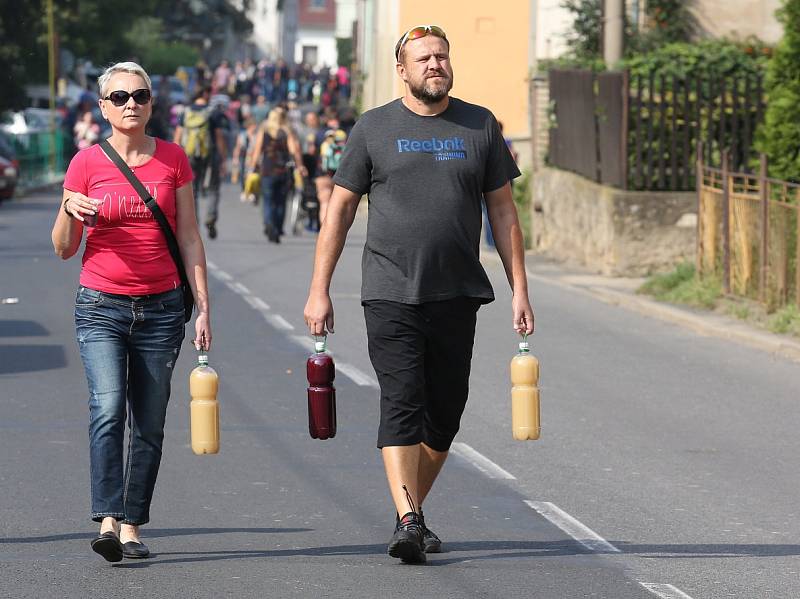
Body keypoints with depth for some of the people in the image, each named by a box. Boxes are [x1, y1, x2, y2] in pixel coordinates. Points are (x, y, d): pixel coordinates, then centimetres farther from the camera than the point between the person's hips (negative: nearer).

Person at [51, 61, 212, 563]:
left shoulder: (173, 159, 5)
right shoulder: (87, 164, 1)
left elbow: (190, 239, 8)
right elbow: (64, 249, 5)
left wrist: (203, 307, 3)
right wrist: (69, 211, -16)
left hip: (161, 308, 2)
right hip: (101, 307, -2)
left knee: (150, 424, 2)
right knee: (109, 408, -19)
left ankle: (132, 526, 10)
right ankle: (108, 521, -25)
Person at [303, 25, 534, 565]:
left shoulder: (480, 126, 9)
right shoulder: (374, 128, 4)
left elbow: (503, 211, 12)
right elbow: (340, 210, 6)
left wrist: (520, 289, 5)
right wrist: (319, 291, 1)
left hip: (457, 295, 3)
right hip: (391, 293, -3)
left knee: (444, 414, 6)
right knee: (401, 405, -13)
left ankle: (414, 510, 22)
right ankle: (407, 522, -19)